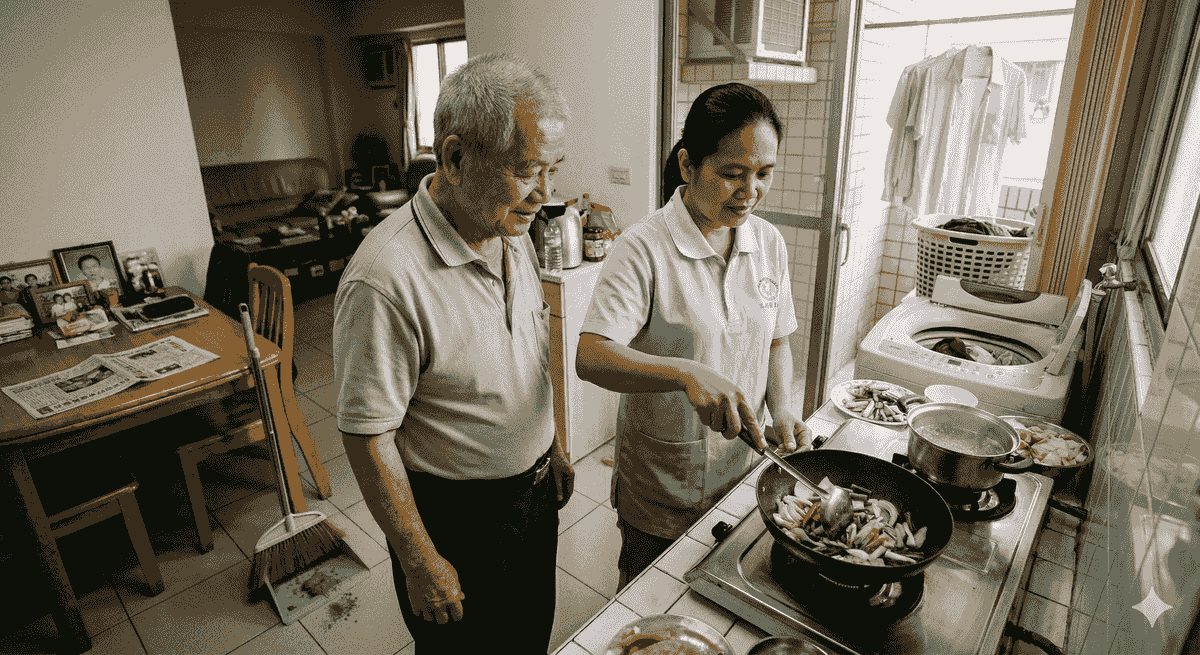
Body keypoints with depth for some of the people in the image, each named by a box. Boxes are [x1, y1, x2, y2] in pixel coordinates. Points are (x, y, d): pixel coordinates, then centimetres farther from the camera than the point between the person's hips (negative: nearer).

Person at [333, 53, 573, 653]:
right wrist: (420, 564, -15)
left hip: (533, 492, 7)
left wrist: (552, 448, 14)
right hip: (453, 519, -6)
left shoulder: (512, 232, -4)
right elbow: (368, 437, -23)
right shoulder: (385, 281, -30)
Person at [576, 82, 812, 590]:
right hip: (660, 487, -4)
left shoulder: (768, 242, -3)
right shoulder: (645, 248, -21)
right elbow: (590, 357, -30)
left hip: (742, 470, 5)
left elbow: (776, 340, 9)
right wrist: (687, 373, -44)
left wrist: (781, 409, -8)